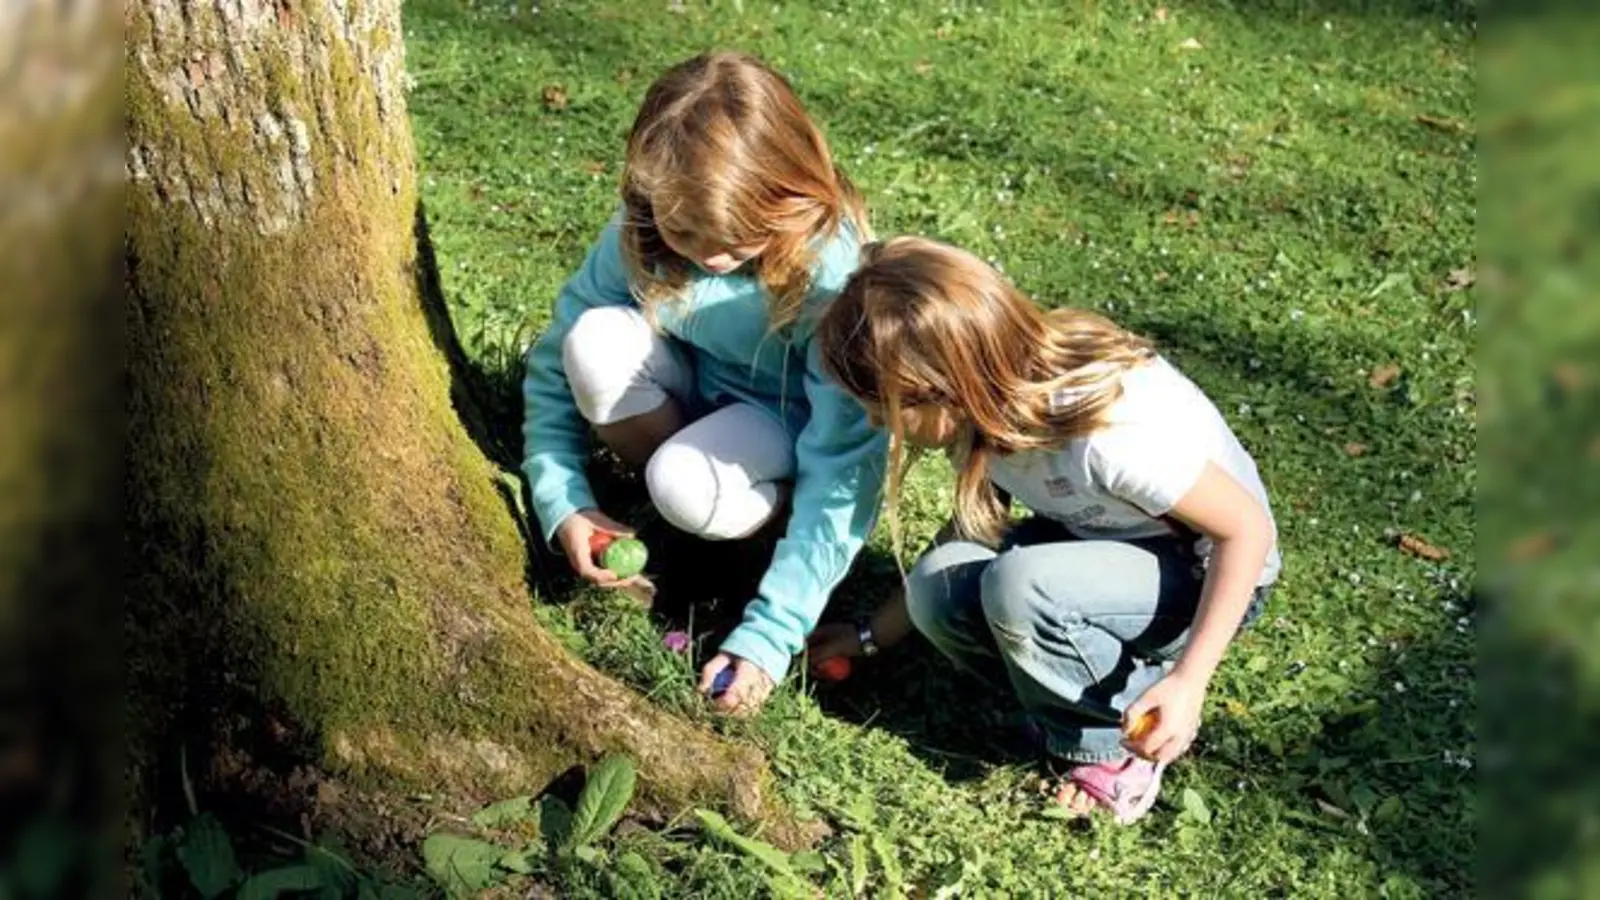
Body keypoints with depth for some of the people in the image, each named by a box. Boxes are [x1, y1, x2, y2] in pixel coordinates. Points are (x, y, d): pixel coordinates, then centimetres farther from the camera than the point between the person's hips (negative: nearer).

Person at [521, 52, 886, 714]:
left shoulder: (832, 276, -33)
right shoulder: (640, 235, -22)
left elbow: (840, 478, -33)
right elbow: (555, 361, -9)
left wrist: (769, 636, -37)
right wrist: (562, 502, -18)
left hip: (791, 424, -4)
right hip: (694, 394, 4)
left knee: (687, 488, -36)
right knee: (597, 339, -28)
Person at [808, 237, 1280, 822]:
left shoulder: (1111, 428, -35)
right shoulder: (990, 403, -12)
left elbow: (1249, 529, -27)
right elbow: (974, 535, 3)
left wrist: (1188, 682, -31)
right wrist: (871, 636, 4)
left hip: (1207, 574, -7)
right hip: (1098, 546, 7)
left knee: (1020, 582, -34)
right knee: (937, 584, -20)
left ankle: (1116, 741, -8)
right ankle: (1088, 687, 0)